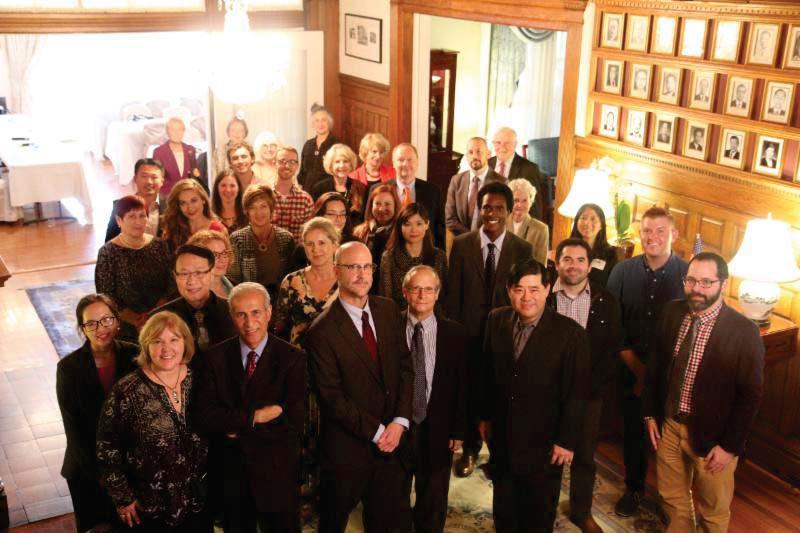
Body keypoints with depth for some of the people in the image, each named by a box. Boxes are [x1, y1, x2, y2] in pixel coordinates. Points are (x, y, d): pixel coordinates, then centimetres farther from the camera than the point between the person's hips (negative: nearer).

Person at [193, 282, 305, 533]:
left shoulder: (292, 359, -12)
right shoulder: (218, 357, -4)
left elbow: (291, 425, -18)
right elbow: (203, 416, -12)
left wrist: (237, 430, -14)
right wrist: (253, 417, -21)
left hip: (277, 476, -2)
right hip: (231, 474, 2)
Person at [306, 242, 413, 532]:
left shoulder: (388, 310, 1)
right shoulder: (322, 331, -16)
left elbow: (405, 367, 2)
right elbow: (332, 396, -15)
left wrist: (400, 422, -8)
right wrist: (376, 432, -14)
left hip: (391, 440, 5)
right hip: (347, 447, -4)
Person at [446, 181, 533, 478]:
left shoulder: (523, 249, -4)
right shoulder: (461, 245, -3)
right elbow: (453, 295, -1)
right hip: (469, 334, 1)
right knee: (469, 395, 14)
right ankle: (470, 450, 35)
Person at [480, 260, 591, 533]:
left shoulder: (571, 333, -18)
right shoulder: (496, 320, -4)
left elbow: (576, 394, -14)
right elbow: (488, 374, 5)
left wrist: (566, 441, -12)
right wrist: (485, 416, 9)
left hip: (544, 444, -3)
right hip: (502, 436, 4)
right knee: (503, 510, 20)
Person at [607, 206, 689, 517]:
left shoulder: (689, 274, -10)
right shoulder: (622, 272, -3)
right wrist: (636, 367, -6)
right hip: (632, 371, 2)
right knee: (633, 432, 15)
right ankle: (633, 489, 37)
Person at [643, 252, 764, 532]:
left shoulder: (744, 331, -19)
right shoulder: (672, 313, -5)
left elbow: (750, 395, -14)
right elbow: (655, 365, 6)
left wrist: (730, 446, -13)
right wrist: (651, 413, 7)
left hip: (712, 436, -4)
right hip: (669, 426, 4)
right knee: (672, 499, 21)